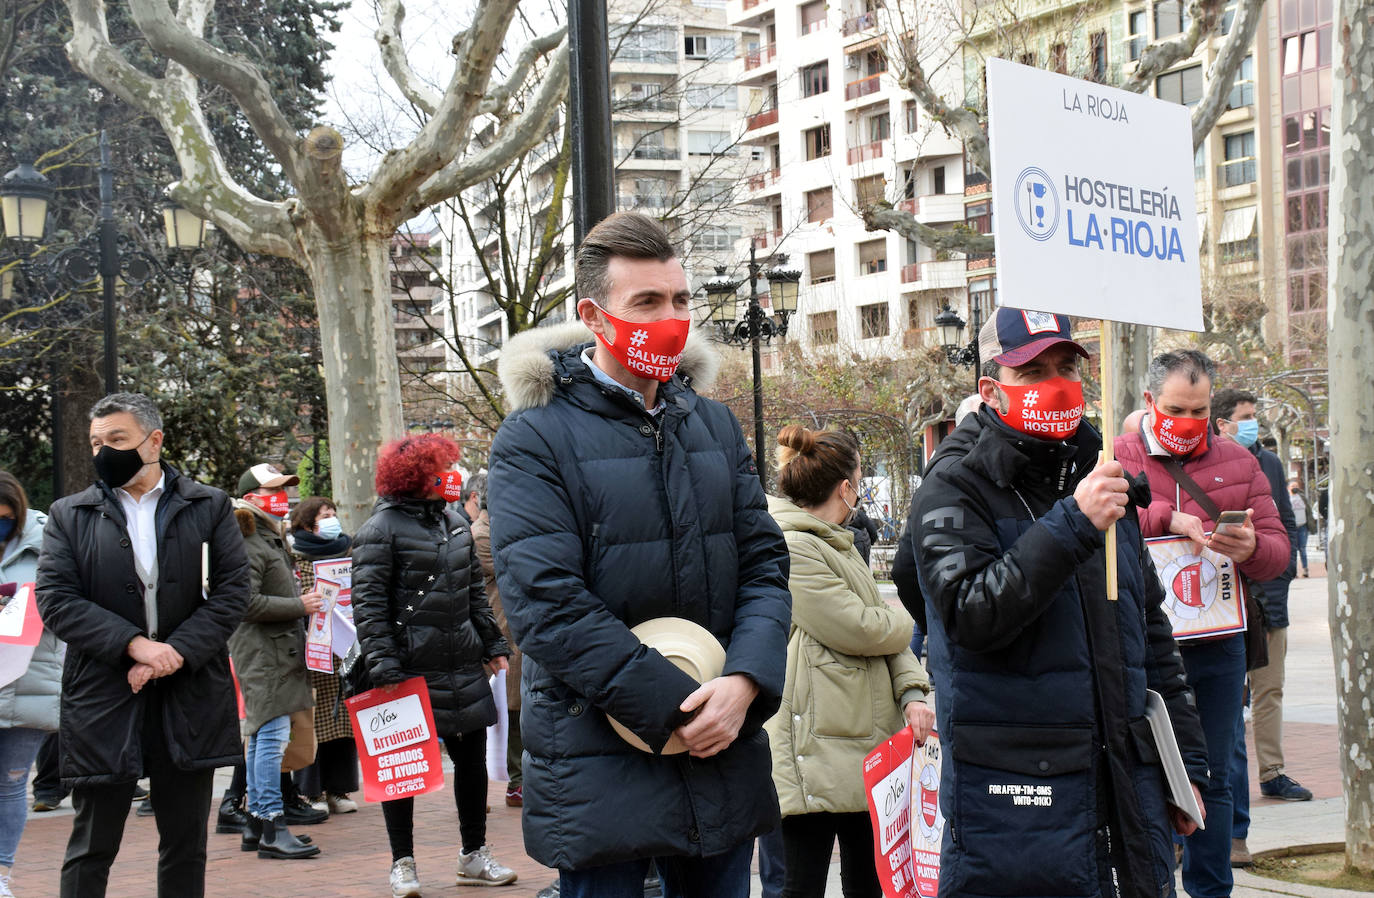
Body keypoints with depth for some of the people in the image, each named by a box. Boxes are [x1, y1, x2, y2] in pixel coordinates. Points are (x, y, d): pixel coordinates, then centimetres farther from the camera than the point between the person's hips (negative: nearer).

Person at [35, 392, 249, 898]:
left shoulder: (210, 508, 7)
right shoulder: (69, 516, 6)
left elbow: (232, 591, 0)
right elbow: (56, 601, -4)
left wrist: (177, 652, -14)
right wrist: (134, 645, -16)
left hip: (190, 699, 1)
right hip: (102, 699, -1)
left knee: (186, 847, 9)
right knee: (91, 849, 3)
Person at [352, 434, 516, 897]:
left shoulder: (454, 522, 13)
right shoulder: (381, 529, -8)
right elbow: (368, 605, -13)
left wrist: (493, 645, 16)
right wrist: (384, 668, -19)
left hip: (462, 668, 7)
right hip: (410, 669, -6)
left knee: (472, 759, 11)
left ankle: (474, 855, 24)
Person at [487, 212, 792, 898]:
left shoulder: (714, 425, 11)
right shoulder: (536, 439, -8)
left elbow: (764, 564, 7)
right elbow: (547, 602, -17)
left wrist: (744, 682, -13)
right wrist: (675, 708, -19)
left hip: (724, 758, 5)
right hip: (600, 770, -5)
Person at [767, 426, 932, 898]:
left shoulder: (839, 544, 18)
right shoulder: (791, 549, -15)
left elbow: (883, 630, 15)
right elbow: (859, 629, -18)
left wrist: (911, 693, -2)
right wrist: (903, 620, 5)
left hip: (865, 744, 10)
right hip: (815, 749, -10)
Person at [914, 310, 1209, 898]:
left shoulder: (1100, 477, 15)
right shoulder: (955, 488, -5)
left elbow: (1151, 632, 20)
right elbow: (973, 614, -20)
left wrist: (1186, 760, 17)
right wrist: (1072, 524, -25)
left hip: (1127, 780, 6)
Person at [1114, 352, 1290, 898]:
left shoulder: (1238, 464, 12)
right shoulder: (1118, 459, 2)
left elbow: (1278, 549, 7)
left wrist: (1251, 550, -16)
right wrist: (1166, 518, -22)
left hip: (1218, 646, 3)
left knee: (1212, 779, 10)